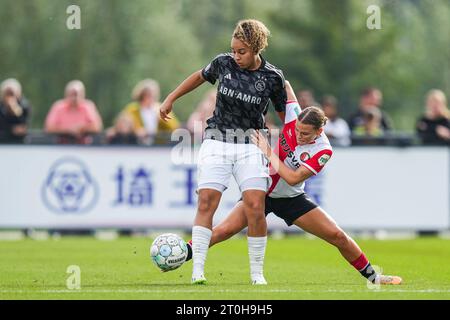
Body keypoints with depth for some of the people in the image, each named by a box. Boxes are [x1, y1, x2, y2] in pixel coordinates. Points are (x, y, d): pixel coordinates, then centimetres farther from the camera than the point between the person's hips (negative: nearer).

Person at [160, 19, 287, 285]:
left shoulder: (272, 77, -5)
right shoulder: (223, 64, -1)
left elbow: (285, 114, 7)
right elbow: (200, 77, 19)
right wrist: (171, 98, 20)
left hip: (251, 146, -1)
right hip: (217, 141, 1)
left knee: (255, 208, -11)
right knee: (206, 203, -12)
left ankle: (257, 273, 2)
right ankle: (197, 270, -11)